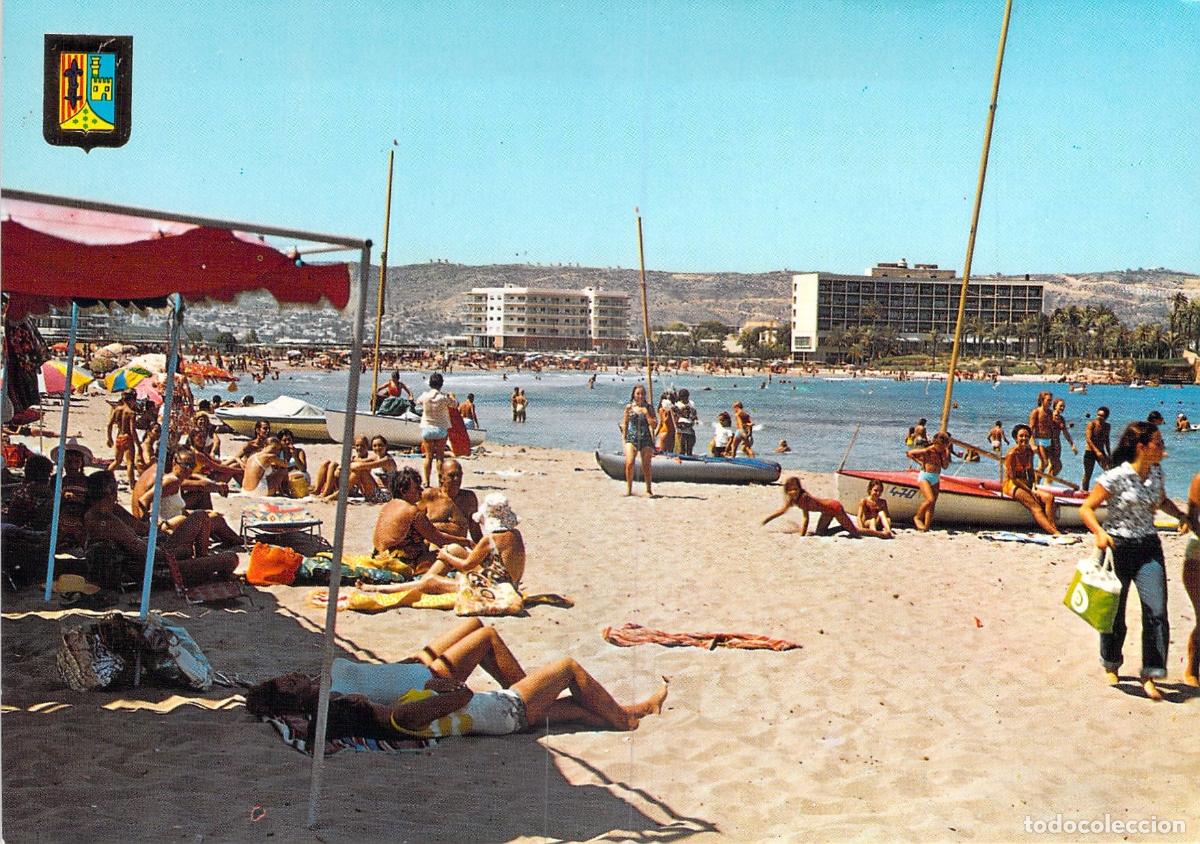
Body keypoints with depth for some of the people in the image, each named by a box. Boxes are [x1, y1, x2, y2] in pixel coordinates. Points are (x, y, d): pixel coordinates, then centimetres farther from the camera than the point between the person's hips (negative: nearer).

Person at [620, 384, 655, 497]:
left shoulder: (648, 408, 3)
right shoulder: (629, 407, 5)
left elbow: (653, 425, -4)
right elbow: (624, 424, 11)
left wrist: (646, 413, -13)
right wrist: (624, 437, 5)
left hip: (646, 439, 0)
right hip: (631, 438, 0)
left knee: (646, 466, 3)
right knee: (629, 463, -15)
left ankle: (648, 489, 18)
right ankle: (629, 488, -3)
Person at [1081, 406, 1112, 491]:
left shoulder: (1107, 426, 7)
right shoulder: (1091, 424, -10)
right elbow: (1088, 439, -19)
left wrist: (1109, 454, 17)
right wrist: (1097, 451, -28)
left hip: (1101, 452, 5)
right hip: (1090, 452, -5)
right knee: (1087, 474, 0)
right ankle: (1084, 491, 12)